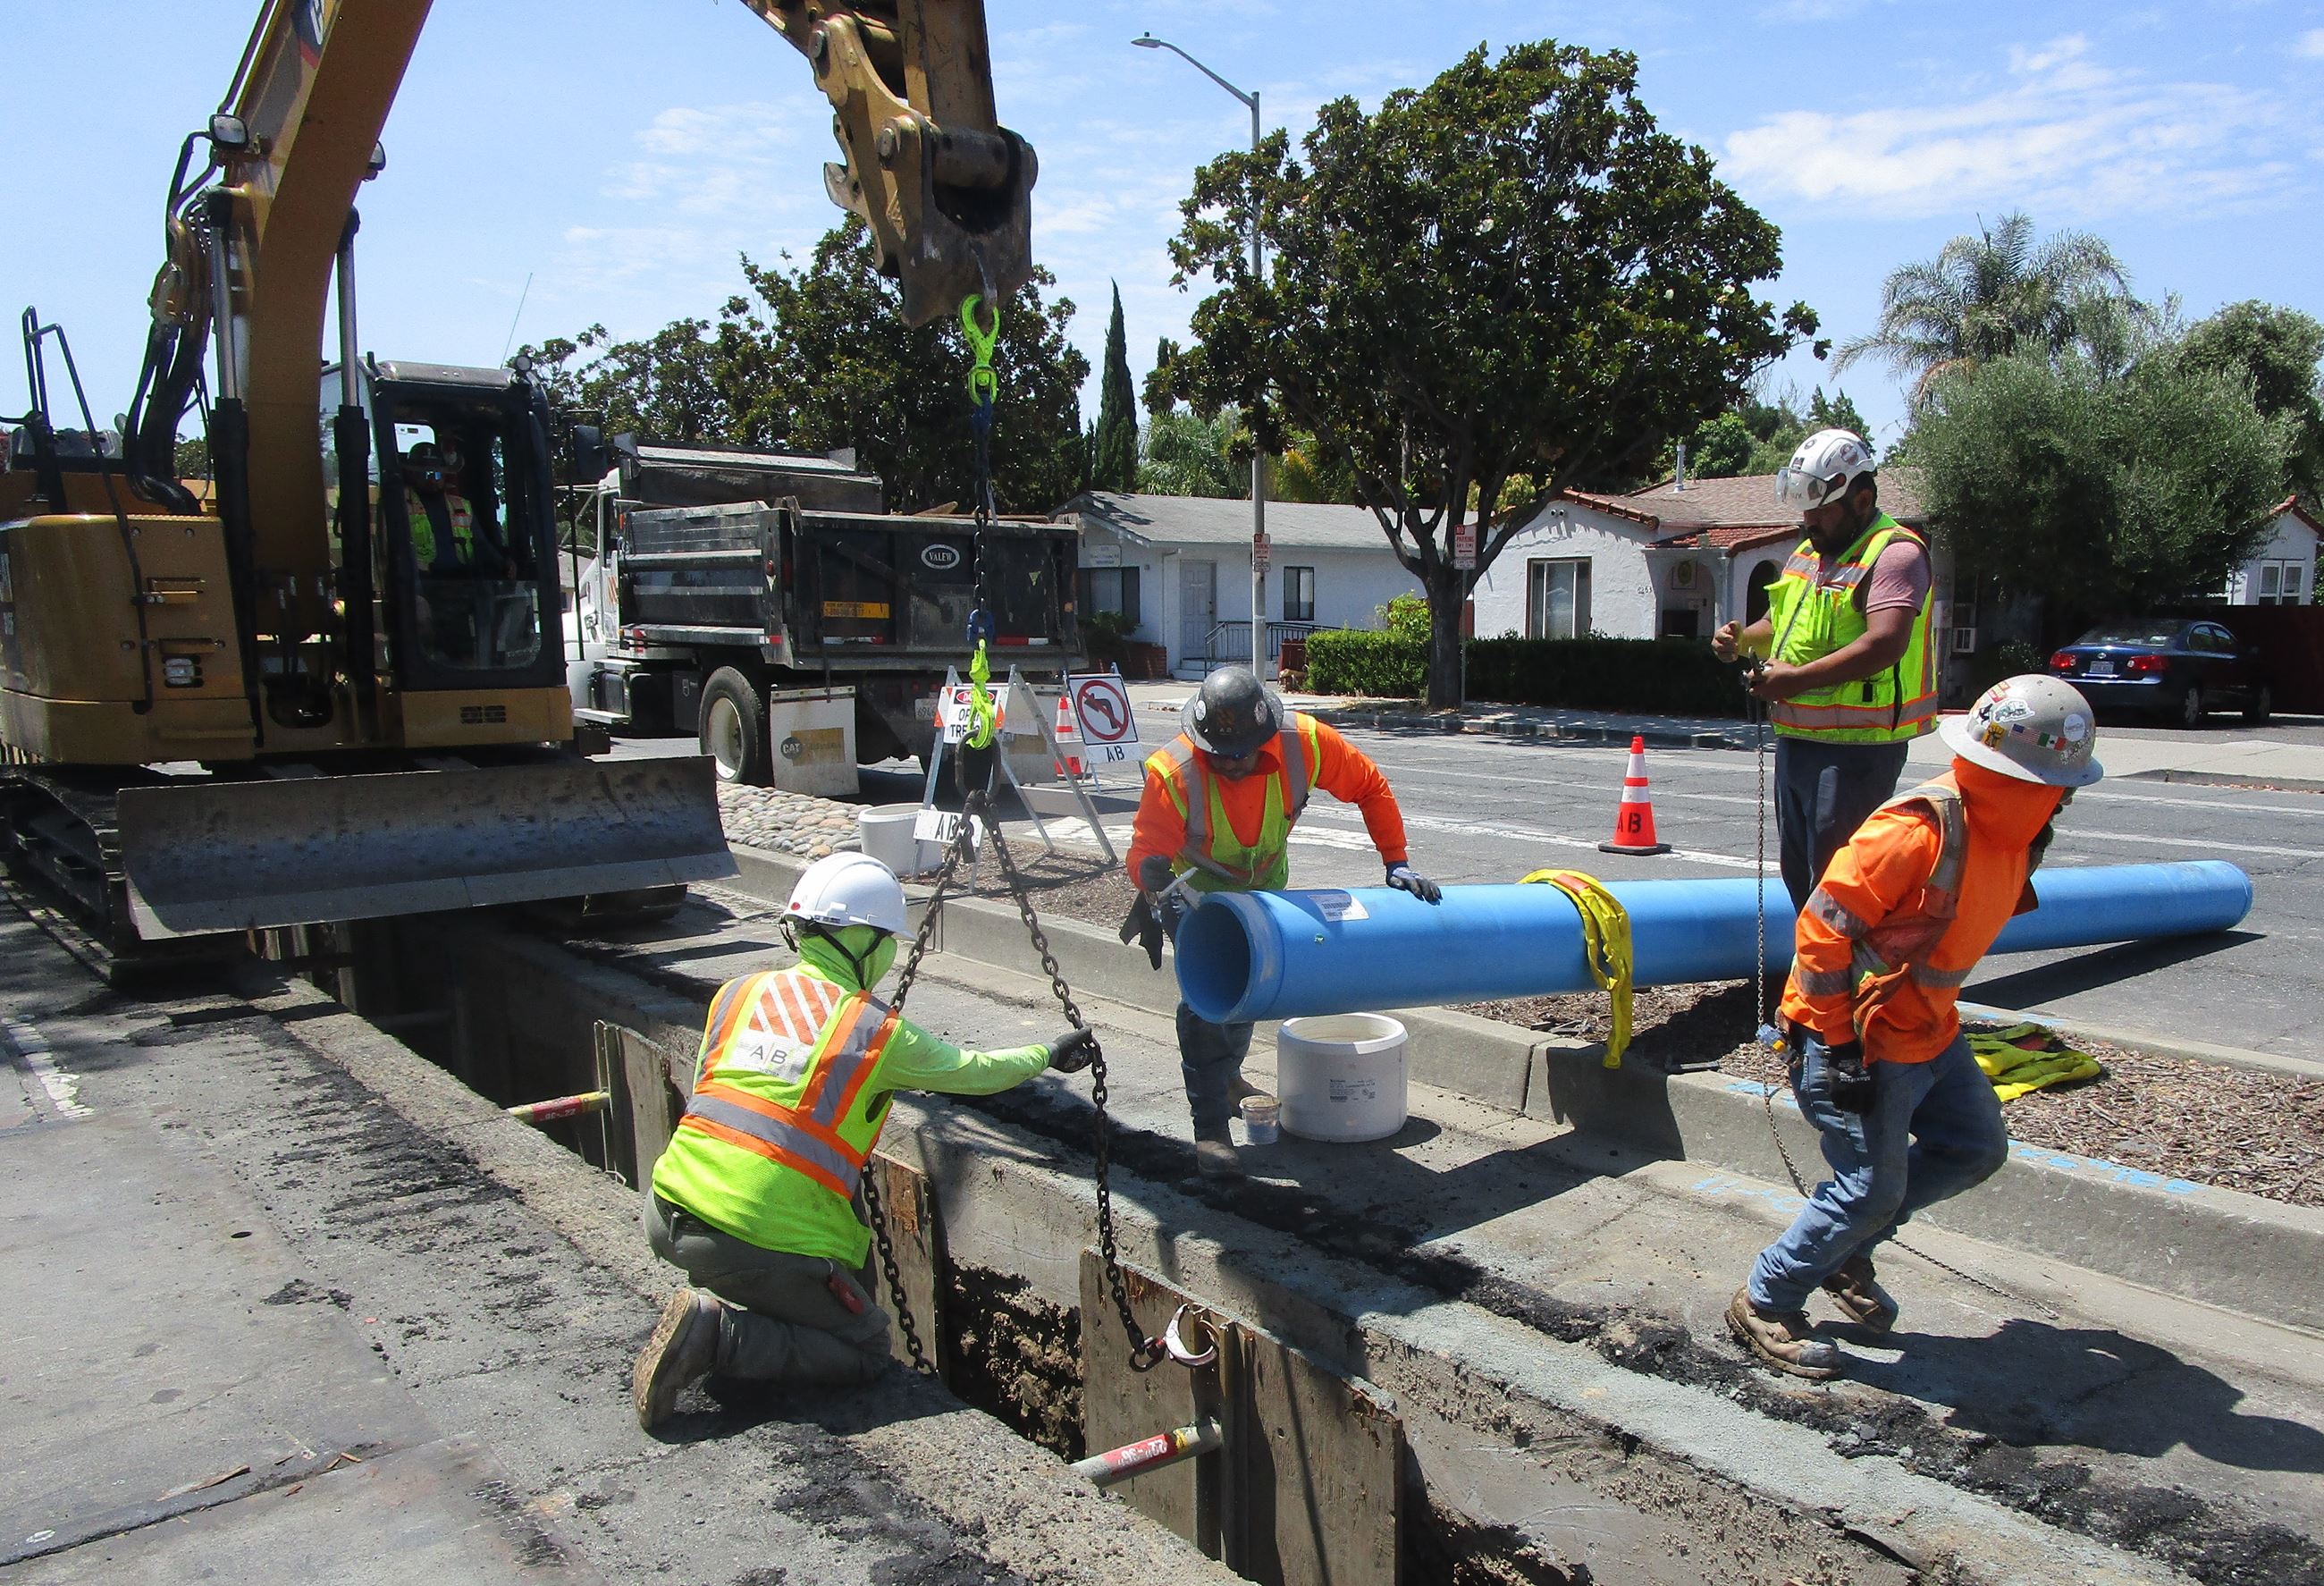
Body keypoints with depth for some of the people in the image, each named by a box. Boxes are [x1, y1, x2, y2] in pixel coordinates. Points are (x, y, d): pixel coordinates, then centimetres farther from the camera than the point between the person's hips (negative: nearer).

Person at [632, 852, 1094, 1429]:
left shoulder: (739, 992, 8)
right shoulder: (879, 1034, -4)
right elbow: (977, 1072, 10)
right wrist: (1047, 1054, 29)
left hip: (668, 1213, 7)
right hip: (771, 1241, -7)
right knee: (865, 1351, 11)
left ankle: (713, 1300, 12)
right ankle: (719, 1333, -8)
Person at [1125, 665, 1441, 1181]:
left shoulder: (1304, 742, -31)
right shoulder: (1173, 770, -38)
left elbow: (1370, 786, -17)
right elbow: (1146, 853, -38)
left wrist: (1397, 864, -19)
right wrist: (1159, 892, -60)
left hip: (1265, 880, 4)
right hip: (1197, 886, -4)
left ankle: (1224, 1074, 48)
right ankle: (1210, 1128, -7)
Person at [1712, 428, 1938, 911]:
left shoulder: (1895, 553, -12)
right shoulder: (1808, 553, 17)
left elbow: (1885, 645, -26)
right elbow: (1779, 623, 28)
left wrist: (1796, 679, -25)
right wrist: (1742, 640, 6)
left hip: (1856, 748, -9)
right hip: (1796, 740, 9)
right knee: (1797, 867, 17)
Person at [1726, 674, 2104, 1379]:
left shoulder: (2010, 836, 3)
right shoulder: (1918, 830, -27)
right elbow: (1822, 927, -26)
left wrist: (1935, 1016, 21)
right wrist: (1837, 1043, -24)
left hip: (1928, 1033, 10)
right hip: (1859, 1039, -10)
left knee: (1976, 1149, 16)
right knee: (1872, 1188, -5)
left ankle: (1844, 1255, 30)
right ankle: (1765, 1304, 13)